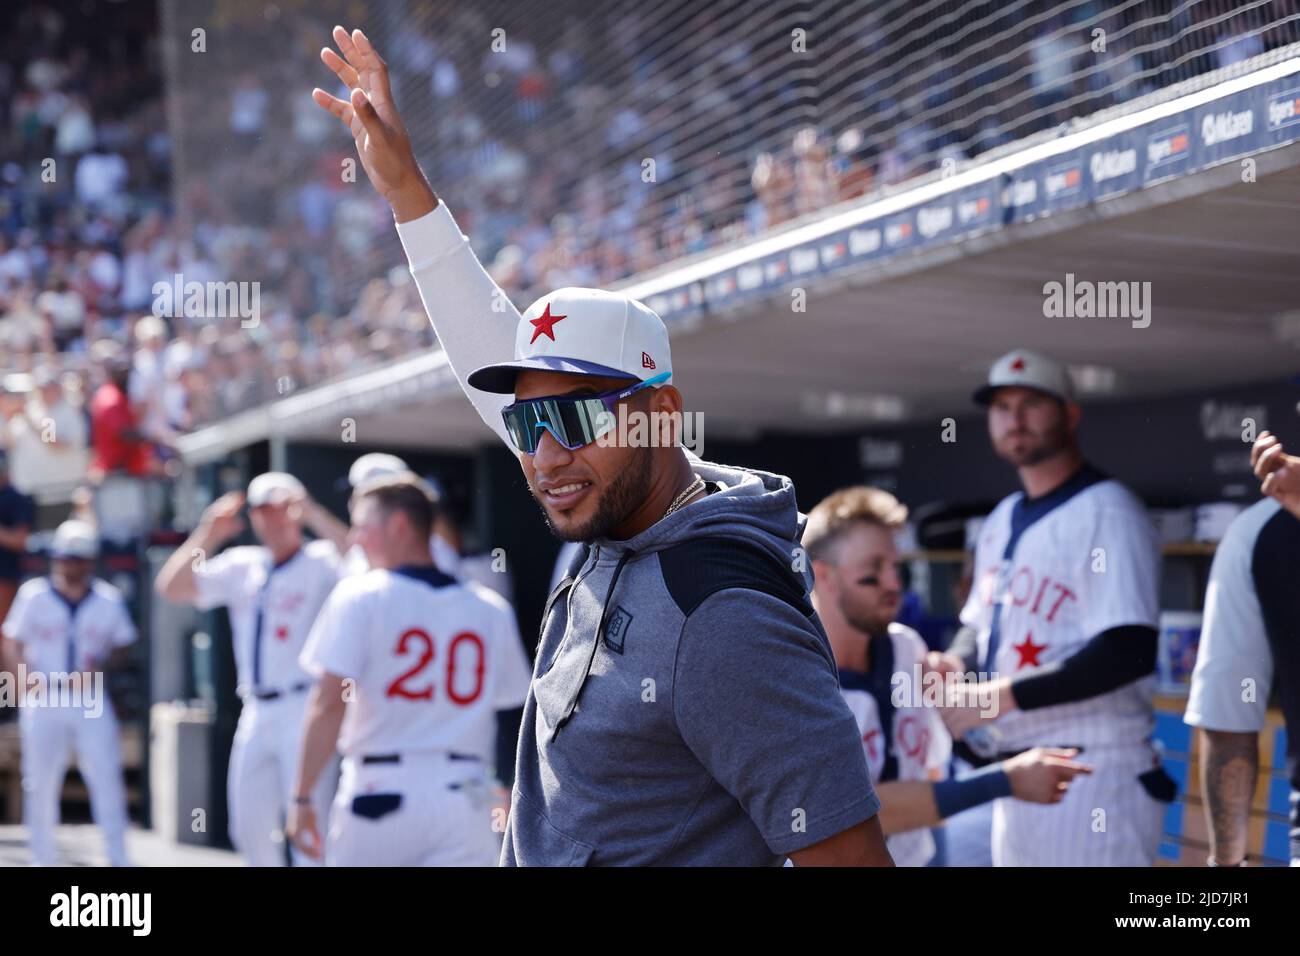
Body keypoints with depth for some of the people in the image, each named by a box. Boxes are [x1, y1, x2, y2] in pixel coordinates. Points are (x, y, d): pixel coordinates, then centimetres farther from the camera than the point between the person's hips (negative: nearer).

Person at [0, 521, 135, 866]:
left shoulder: (108, 600, 0)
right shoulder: (33, 595, -3)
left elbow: (120, 647, 9)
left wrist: (98, 664, -12)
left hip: (91, 702, 0)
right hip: (42, 701, 0)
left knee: (106, 777, -6)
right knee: (40, 784, 6)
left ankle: (118, 858, 0)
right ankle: (44, 858, 19)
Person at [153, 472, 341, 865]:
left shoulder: (321, 561, -2)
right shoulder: (242, 565, 14)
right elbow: (171, 588, 7)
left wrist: (313, 513, -29)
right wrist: (207, 535, -3)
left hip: (304, 709, -6)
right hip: (256, 712, 6)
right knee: (250, 828, 13)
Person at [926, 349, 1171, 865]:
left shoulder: (1108, 512, -10)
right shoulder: (1002, 520, 16)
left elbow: (1129, 651, -20)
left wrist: (1003, 696, -21)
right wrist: (956, 664, 1)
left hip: (1092, 774, -8)